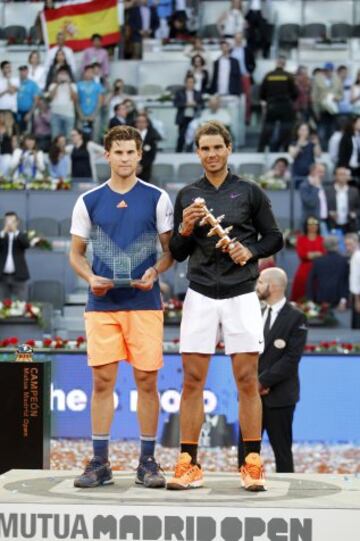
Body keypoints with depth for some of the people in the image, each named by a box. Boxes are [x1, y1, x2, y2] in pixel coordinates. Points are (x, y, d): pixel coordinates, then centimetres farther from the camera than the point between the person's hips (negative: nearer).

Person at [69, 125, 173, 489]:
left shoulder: (157, 198, 4)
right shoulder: (89, 200, 7)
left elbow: (171, 249, 6)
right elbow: (76, 253, 11)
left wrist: (154, 272, -13)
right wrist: (90, 278, -8)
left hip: (144, 302, -1)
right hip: (102, 303, 1)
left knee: (147, 380, 0)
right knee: (102, 380, 0)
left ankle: (147, 462, 9)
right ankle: (99, 463, 7)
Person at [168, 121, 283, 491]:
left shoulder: (249, 192, 3)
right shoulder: (187, 196, 8)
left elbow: (274, 238, 7)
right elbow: (177, 254, 10)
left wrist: (251, 251, -12)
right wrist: (185, 229, -9)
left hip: (241, 294, -2)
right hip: (200, 295, 2)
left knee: (247, 380, -1)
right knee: (192, 380, 0)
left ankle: (252, 464, 4)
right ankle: (188, 465, 4)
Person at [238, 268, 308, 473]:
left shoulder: (296, 318, -7)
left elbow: (291, 358, -14)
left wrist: (264, 381, -15)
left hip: (278, 396, -6)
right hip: (252, 393, 6)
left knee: (282, 449, 1)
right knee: (246, 448, 5)